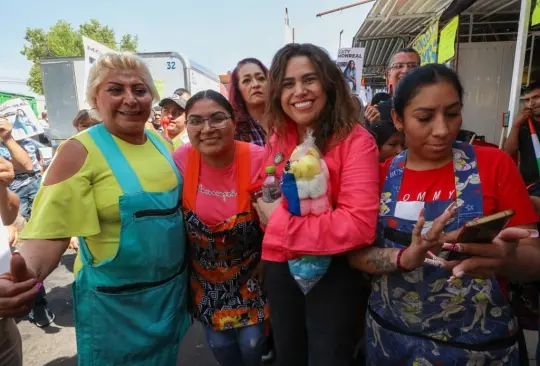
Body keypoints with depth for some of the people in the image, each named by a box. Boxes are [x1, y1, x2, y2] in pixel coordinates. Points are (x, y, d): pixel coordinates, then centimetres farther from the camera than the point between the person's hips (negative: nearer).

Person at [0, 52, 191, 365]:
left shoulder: (161, 141, 1)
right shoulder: (81, 151, -16)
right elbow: (52, 228, -23)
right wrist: (27, 276, -40)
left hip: (173, 286, 5)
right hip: (116, 300, -5)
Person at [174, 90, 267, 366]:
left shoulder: (259, 160, -23)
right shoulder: (180, 161, -15)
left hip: (250, 273, -2)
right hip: (206, 276, 2)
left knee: (251, 343, 8)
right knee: (219, 343, 14)